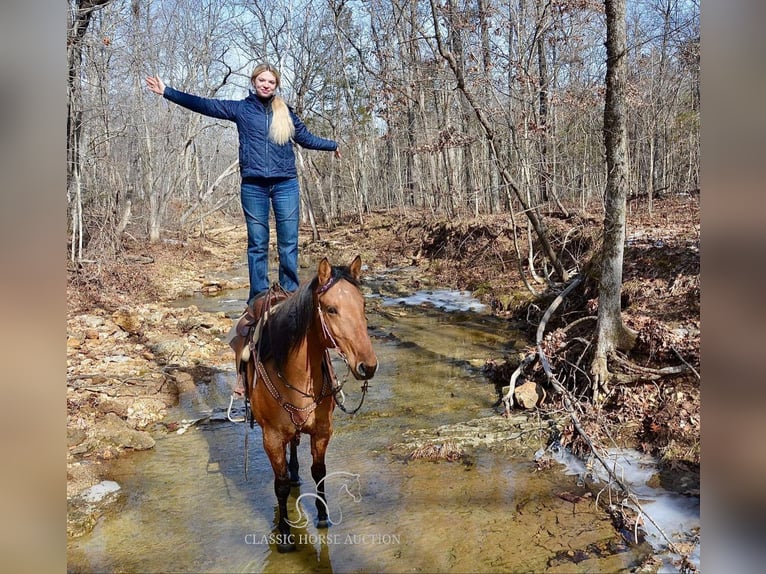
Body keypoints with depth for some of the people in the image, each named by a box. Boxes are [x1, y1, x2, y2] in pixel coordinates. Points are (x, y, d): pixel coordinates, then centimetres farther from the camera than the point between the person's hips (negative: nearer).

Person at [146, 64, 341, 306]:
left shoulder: (285, 111, 11)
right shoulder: (240, 108, 7)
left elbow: (306, 138, 22)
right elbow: (203, 105, 5)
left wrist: (333, 145, 28)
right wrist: (167, 92, 2)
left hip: (285, 184, 1)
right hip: (253, 186, -1)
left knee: (288, 243, 2)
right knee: (257, 245, 3)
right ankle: (258, 299, 9)